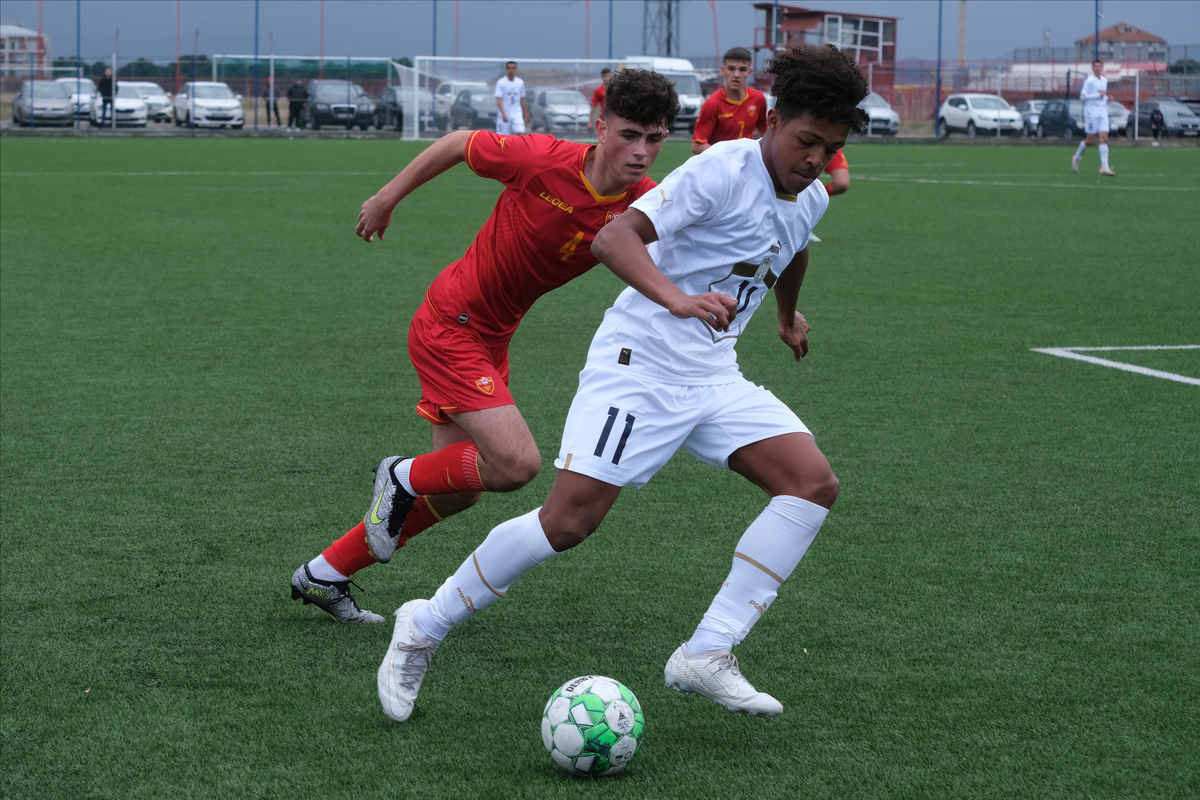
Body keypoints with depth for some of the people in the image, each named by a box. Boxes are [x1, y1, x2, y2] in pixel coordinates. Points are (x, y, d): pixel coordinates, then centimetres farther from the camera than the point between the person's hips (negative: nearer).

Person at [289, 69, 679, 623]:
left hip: (492, 338, 7)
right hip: (450, 324, -7)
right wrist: (386, 199, 3)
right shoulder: (544, 159, -24)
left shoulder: (645, 204, -12)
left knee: (458, 490, 15)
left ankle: (323, 575, 30)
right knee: (516, 463, -20)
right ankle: (403, 478, 9)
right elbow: (457, 143, -9)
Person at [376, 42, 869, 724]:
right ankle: (424, 629, 6)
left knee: (815, 484, -11)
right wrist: (678, 299, -45)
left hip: (715, 376, 8)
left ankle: (709, 655, -13)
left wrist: (788, 314, 51)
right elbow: (614, 238, -29)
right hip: (639, 361, -8)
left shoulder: (811, 199, 7)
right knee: (568, 521, -15)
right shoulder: (723, 169, -18)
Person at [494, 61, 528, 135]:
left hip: (517, 115, 3)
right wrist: (503, 114, -26)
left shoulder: (520, 83, 6)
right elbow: (499, 100, -14)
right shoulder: (501, 83, -7)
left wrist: (526, 114, 15)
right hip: (504, 115, -3)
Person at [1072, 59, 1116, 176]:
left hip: (1103, 113, 6)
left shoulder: (1105, 81, 15)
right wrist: (1099, 95, -16)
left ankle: (1104, 167, -14)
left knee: (1104, 139, -8)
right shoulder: (1089, 81, -7)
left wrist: (1106, 98, 8)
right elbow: (1083, 96, -12)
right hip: (1091, 113, -6)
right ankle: (1077, 157, 24)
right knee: (1090, 140, -2)